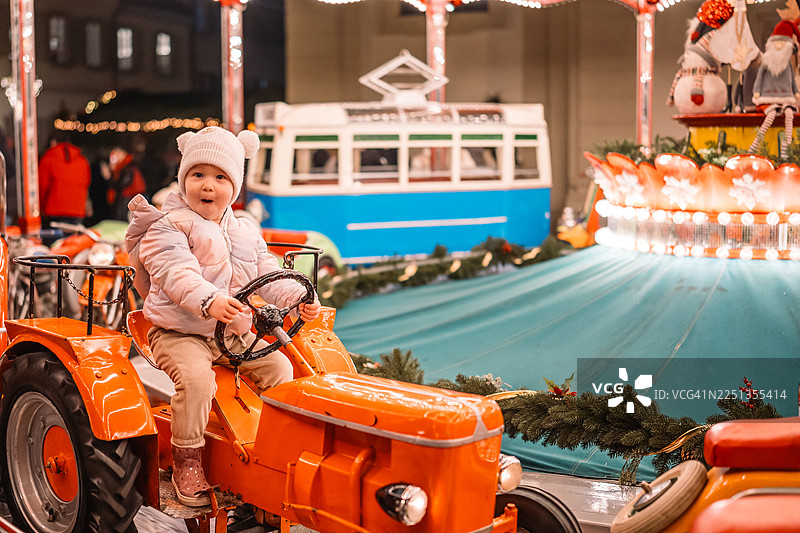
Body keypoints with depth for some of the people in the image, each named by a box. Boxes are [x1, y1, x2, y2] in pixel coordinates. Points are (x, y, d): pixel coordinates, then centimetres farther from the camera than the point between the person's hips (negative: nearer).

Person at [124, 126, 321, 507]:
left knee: (279, 368, -5)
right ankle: (187, 462, -15)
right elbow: (178, 273, -25)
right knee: (195, 376, -31)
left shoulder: (245, 232, 13)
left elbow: (269, 277, 10)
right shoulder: (167, 226, -9)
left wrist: (299, 298, -9)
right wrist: (208, 301, -44)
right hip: (179, 332, -6)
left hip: (235, 333, 6)